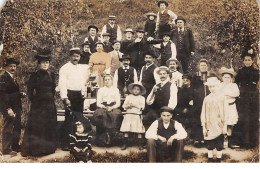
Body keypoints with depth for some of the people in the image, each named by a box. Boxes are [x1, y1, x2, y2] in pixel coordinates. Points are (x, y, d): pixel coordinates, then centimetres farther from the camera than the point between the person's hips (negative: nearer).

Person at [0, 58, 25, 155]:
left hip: (16, 107, 9)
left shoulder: (13, 78, 18)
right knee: (8, 128, -3)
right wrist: (8, 109, -21)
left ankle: (15, 147, 25)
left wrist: (21, 94, 4)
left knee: (17, 128, 13)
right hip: (8, 108, -9)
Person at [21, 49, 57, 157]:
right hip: (38, 104, -4)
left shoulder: (52, 75, 9)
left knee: (49, 126, 8)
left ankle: (48, 147, 19)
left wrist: (51, 97, 11)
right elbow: (29, 90, -1)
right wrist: (33, 100, -3)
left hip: (50, 104, 4)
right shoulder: (34, 75, -3)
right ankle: (35, 148, 6)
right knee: (36, 126, -3)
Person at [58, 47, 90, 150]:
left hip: (79, 95, 6)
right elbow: (62, 84, -11)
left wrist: (84, 93, 15)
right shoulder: (65, 68, -4)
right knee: (69, 120, -9)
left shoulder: (82, 68, 16)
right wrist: (65, 98, -19)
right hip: (70, 94, -6)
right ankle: (65, 143, -4)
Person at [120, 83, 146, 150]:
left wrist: (134, 105, -12)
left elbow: (142, 107, -4)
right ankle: (125, 144, 6)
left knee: (139, 131, -5)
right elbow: (124, 105, 11)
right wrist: (127, 106, -10)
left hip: (137, 115, -2)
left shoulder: (142, 98, 7)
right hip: (128, 115, 2)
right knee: (126, 130, -2)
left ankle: (140, 145, 2)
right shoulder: (128, 97, 15)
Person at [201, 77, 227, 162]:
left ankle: (219, 160, 20)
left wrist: (225, 126, -2)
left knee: (219, 146, 7)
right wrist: (204, 126, 2)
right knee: (210, 146, 8)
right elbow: (203, 114, 4)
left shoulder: (221, 98, -2)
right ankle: (210, 160, 20)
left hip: (219, 126, -1)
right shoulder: (206, 99, 1)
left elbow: (225, 112, 0)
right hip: (209, 127, 1)